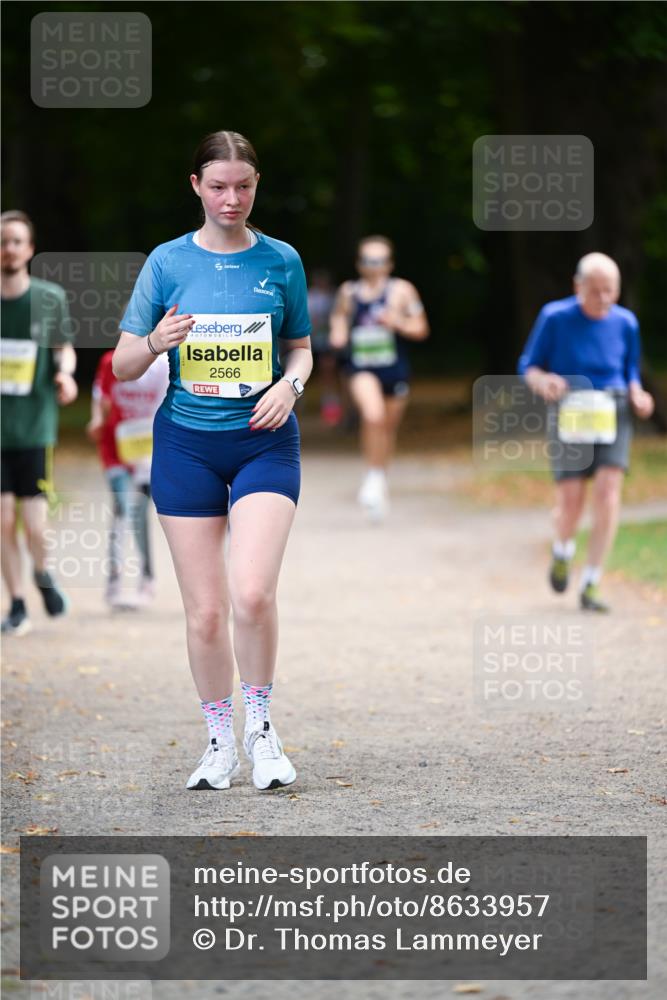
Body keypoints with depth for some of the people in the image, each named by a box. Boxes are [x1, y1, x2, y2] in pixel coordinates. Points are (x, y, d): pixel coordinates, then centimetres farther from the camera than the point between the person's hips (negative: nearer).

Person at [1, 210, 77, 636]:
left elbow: (65, 347, 14)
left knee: (35, 526, -7)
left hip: (35, 427, -1)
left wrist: (65, 372, -6)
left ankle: (43, 573, 26)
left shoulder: (51, 298, 1)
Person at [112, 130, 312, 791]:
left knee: (253, 594, -18)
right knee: (205, 609, 1)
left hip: (264, 440, -1)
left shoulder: (281, 261, 3)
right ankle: (220, 742, 17)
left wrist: (291, 384, -6)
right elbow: (121, 366, 3)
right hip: (187, 443, 1)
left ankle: (261, 727, 2)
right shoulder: (168, 262, 1)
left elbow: (301, 347, 15)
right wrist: (156, 341, -18)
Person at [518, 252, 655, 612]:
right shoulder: (555, 317, -5)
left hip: (613, 416, 2)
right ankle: (562, 552, 30)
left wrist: (638, 397, -5)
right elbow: (528, 367, 3)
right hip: (570, 416, -2)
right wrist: (543, 381, -20)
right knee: (571, 499, -7)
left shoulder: (625, 323, 3)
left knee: (608, 491, -15)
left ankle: (590, 586, -8)